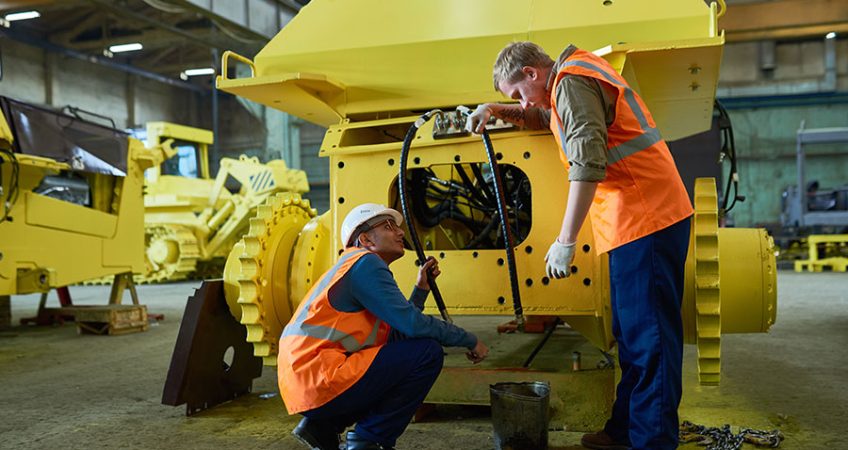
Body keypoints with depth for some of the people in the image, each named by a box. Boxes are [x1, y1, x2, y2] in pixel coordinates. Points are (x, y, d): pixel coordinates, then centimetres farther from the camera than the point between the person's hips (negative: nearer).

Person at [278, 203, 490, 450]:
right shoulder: (365, 263, -7)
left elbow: (400, 334, 22)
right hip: (321, 383, -10)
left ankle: (323, 426, 16)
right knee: (428, 352, -11)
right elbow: (412, 324, -17)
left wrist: (421, 288, 20)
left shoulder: (352, 265, 23)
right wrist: (470, 340, -5)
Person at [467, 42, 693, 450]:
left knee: (648, 334, -8)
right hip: (646, 216, 10)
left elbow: (588, 163, -22)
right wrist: (495, 110, 24)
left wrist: (565, 241, -22)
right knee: (631, 332, 14)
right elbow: (545, 117, 40)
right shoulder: (576, 78, 21)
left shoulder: (571, 82, -10)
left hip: (644, 217, -10)